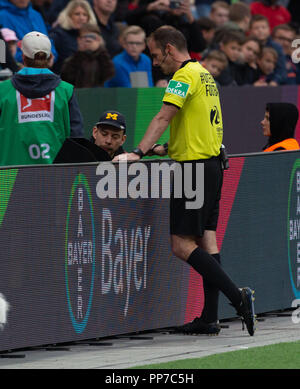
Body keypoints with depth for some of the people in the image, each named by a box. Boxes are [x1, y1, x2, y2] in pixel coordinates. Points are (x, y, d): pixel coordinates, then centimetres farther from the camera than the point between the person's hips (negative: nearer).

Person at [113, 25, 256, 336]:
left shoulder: (185, 76, -12)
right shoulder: (204, 75, 17)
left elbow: (163, 117, -23)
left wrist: (138, 153, -29)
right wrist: (169, 149, 23)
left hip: (195, 168, -10)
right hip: (212, 164, 10)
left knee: (182, 243, -9)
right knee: (206, 239, 7)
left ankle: (237, 296, -16)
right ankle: (209, 318, 6)